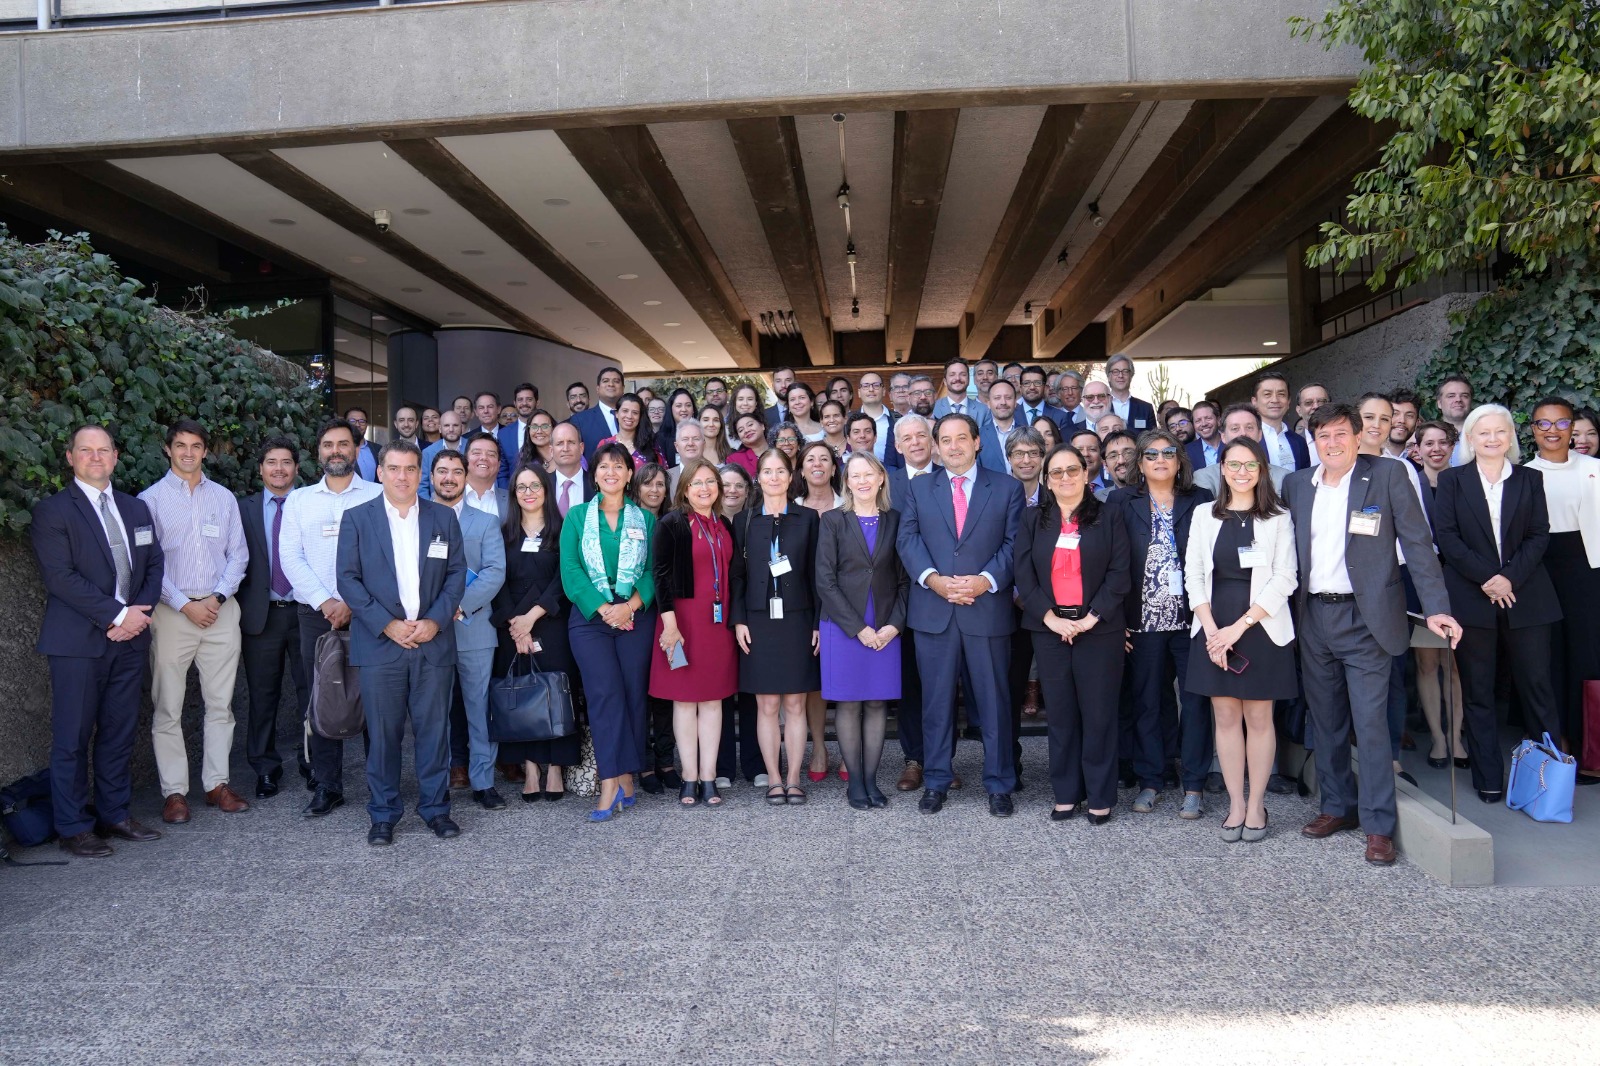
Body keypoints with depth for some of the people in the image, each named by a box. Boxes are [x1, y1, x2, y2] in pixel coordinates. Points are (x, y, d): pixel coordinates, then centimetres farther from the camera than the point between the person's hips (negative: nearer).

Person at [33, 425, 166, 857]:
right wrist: (117, 614, -16)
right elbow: (60, 576, -13)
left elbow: (154, 564, 12)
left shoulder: (136, 508, 15)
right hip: (78, 642, -5)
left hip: (129, 639, 5)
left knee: (120, 733, 11)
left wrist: (140, 612, -5)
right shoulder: (52, 510, -4)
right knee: (72, 737, 1)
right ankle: (73, 828, 11)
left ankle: (113, 814, 22)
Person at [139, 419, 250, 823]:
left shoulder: (224, 498, 12)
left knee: (220, 703, 6)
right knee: (168, 707, 0)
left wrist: (218, 598, -5)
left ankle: (216, 783, 14)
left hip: (221, 610, 3)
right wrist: (185, 605, -9)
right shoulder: (151, 498, 3)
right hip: (172, 611, -3)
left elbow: (238, 554, 10)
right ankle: (174, 791, 8)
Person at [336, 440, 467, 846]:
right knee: (383, 732, 3)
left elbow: (457, 573, 6)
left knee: (434, 728, 5)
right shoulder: (357, 518, 4)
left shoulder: (443, 518, 9)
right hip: (379, 643, -1)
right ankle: (383, 813, 15)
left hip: (434, 641, 1)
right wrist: (387, 625, -11)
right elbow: (348, 579, -1)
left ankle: (435, 807, 17)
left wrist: (435, 621, -7)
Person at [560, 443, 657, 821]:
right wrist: (603, 608, -11)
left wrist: (631, 605, -13)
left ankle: (625, 776, 9)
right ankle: (611, 784, -13)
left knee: (634, 694, 0)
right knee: (605, 694, -11)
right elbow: (570, 570, 0)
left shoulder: (646, 519, 12)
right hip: (590, 617, -1)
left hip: (636, 617, 1)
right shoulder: (577, 516, 9)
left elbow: (654, 570, 4)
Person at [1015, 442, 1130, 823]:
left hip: (1098, 629, -2)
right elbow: (1024, 574, 2)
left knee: (1099, 713, 2)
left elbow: (1119, 572, -3)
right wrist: (1050, 617, -9)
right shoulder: (1034, 520, 9)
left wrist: (1092, 617, -12)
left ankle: (1100, 796, 13)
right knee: (1059, 714, 7)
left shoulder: (1109, 516, 4)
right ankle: (1065, 794, 16)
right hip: (1050, 629, 2)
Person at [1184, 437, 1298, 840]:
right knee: (1225, 717, 5)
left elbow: (1284, 579, -6)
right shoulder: (1204, 515, 7)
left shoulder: (1278, 518, 1)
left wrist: (1240, 626, -13)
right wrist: (1211, 630, -8)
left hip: (1261, 627, -2)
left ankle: (1256, 804, 14)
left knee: (1259, 717, 4)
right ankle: (1236, 804, 13)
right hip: (1213, 629, 2)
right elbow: (1193, 574, 3)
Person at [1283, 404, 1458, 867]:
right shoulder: (1296, 484, 8)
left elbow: (1417, 543, -6)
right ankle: (1337, 806, 27)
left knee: (1371, 721, -4)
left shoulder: (1388, 475, -3)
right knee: (1325, 720, 13)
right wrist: (1287, 609, 4)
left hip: (1364, 618, -4)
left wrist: (1436, 608, -13)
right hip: (1313, 616, 4)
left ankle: (1378, 825, 4)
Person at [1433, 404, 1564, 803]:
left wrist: (1511, 577, -11)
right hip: (1472, 596, -1)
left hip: (1526, 596, 1)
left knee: (1537, 685, 1)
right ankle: (1488, 778, 9)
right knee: (1478, 691, 3)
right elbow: (1446, 535, -2)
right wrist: (1485, 578, -11)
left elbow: (1539, 535, 3)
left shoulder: (1530, 479, 10)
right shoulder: (1452, 480, 6)